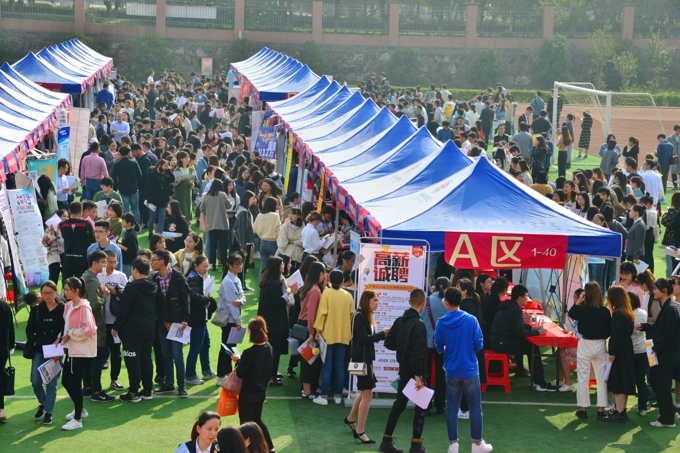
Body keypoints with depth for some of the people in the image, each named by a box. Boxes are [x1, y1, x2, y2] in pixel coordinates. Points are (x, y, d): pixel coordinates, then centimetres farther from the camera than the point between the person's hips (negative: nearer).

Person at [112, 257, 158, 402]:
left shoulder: (131, 287, -16)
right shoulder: (153, 287, 6)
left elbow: (123, 309, -16)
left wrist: (116, 326, -3)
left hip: (133, 330, -7)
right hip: (149, 329, 7)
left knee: (133, 361, -1)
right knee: (146, 359, 13)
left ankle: (133, 393, 2)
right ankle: (147, 390, 18)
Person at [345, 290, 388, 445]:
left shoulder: (366, 316, 14)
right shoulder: (359, 316, -15)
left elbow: (369, 337, 9)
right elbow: (364, 338, -22)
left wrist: (383, 334, -5)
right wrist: (383, 334, -21)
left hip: (366, 358, 10)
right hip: (361, 358, -10)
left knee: (365, 391, 21)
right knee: (367, 394, -8)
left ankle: (351, 419, 39)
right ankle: (360, 431, -4)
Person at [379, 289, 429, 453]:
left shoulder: (400, 321, 5)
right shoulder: (418, 324, -19)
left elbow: (389, 343, 9)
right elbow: (418, 352, -24)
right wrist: (418, 375, -24)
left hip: (403, 370, 8)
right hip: (413, 371, -8)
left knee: (399, 403, 16)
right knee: (421, 406, 2)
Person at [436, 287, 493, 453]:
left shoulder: (441, 323, -7)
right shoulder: (471, 320, -11)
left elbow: (439, 349, 2)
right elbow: (479, 346, -7)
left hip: (452, 371, 1)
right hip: (470, 370, -1)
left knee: (452, 407, 9)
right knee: (475, 406, 9)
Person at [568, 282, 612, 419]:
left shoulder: (582, 309, -14)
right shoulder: (605, 311, -8)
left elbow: (571, 314, 7)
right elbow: (609, 331, -2)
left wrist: (578, 302, 2)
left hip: (585, 345, -2)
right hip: (600, 345, 2)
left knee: (583, 378, 8)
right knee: (601, 378, 9)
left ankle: (583, 409, 12)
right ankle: (601, 410, 10)